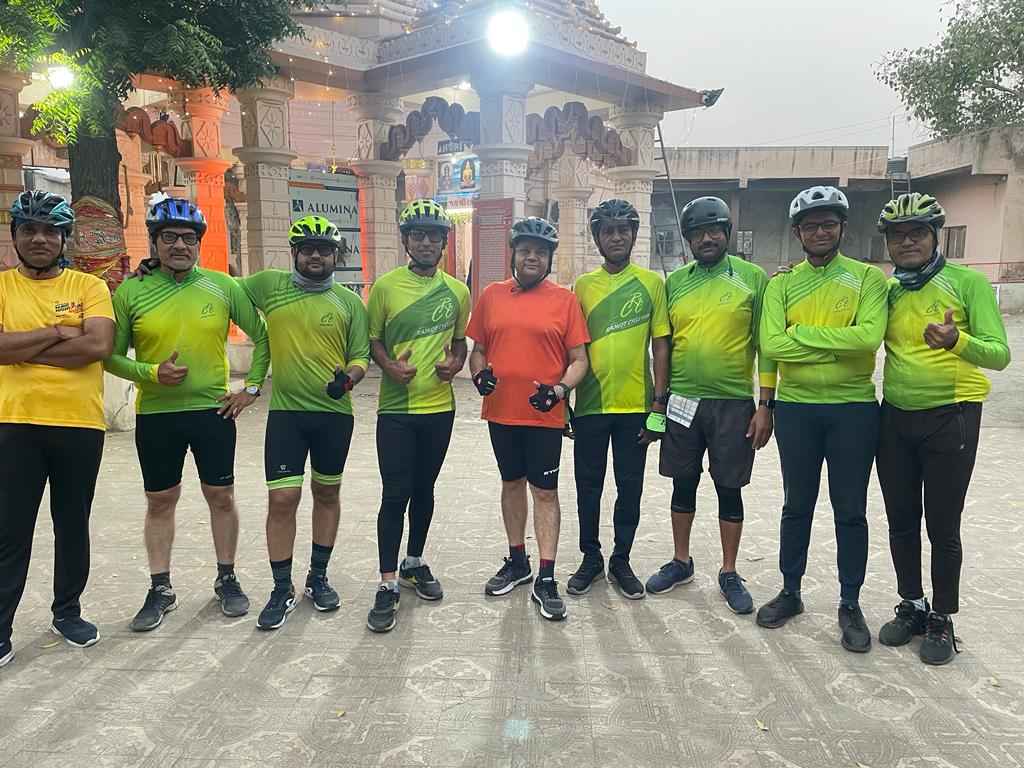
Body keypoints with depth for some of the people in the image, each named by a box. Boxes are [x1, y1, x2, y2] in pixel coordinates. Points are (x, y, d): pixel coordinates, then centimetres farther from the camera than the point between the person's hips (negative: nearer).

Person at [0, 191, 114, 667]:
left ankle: (67, 613, 31)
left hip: (80, 425, 0)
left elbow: (99, 346, -14)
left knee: (72, 525, 13)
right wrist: (57, 332, -12)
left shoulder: (88, 287, 2)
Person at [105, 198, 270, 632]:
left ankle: (227, 580, 25)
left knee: (221, 497, 8)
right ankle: (160, 589, 24)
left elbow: (262, 336, 6)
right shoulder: (131, 292, -2)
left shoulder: (222, 286, -1)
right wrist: (152, 373, -16)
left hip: (214, 411, 0)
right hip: (155, 415, 1)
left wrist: (252, 387, 0)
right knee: (160, 501, 10)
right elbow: (112, 355, 1)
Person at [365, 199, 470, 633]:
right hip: (395, 409, -3)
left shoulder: (457, 291, 5)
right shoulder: (386, 286, -3)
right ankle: (388, 584, 9)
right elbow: (372, 340, 3)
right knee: (395, 495, -2)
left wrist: (455, 363, -6)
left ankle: (414, 563, 34)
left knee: (424, 490, 15)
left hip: (439, 407, 3)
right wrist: (389, 365, -17)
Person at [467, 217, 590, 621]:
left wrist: (560, 390, -19)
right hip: (501, 410, 3)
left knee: (545, 492, 2)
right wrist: (479, 374, -8)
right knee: (512, 483, 16)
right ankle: (517, 561, 33)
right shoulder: (491, 295, 6)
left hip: (545, 414, -3)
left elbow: (579, 359, -2)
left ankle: (546, 579, 10)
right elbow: (477, 348, 12)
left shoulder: (564, 299, -2)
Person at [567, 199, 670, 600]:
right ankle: (591, 559, 27)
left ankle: (621, 561, 25)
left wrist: (658, 403, -4)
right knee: (588, 486, 10)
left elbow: (660, 346, 1)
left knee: (630, 488, 9)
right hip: (590, 405, 1)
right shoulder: (583, 284, 5)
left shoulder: (651, 282, 1)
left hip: (636, 406, -1)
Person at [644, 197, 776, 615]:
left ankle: (729, 573, 22)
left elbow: (766, 344, -3)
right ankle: (681, 561, 29)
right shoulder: (674, 282, 6)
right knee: (683, 484, 13)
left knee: (729, 489, 7)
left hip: (734, 404, -2)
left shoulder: (753, 278, -2)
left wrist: (765, 404, -7)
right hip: (682, 402, 3)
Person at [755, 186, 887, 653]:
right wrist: (837, 345, -14)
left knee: (850, 510, 9)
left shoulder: (868, 277, -1)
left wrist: (802, 334, -14)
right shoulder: (782, 284, 3)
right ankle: (790, 592, 28)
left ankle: (850, 604, 24)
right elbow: (771, 344, -11)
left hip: (853, 408, -1)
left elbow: (868, 336, -19)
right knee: (797, 505, 14)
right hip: (796, 408, 2)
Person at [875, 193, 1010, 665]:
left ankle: (942, 619, 23)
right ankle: (912, 606, 31)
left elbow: (999, 354, -14)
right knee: (901, 520, 12)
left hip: (950, 417, -4)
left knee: (942, 527, 5)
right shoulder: (886, 290, 6)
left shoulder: (968, 282, -7)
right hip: (895, 417, 4)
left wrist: (958, 341, -34)